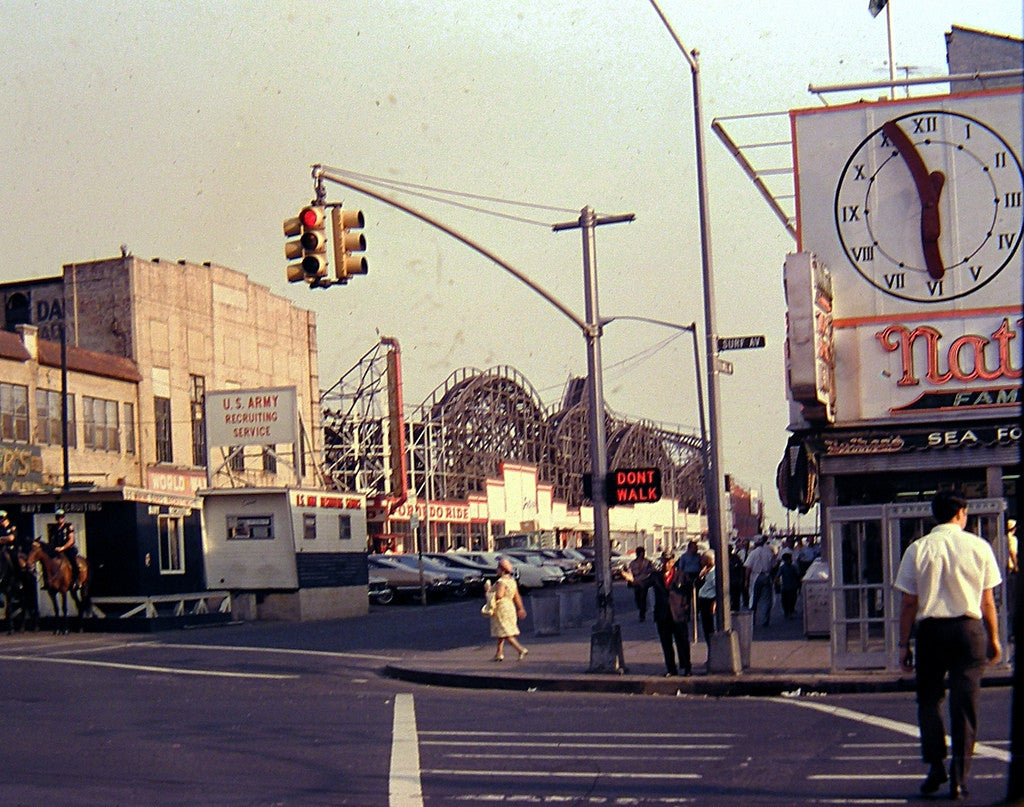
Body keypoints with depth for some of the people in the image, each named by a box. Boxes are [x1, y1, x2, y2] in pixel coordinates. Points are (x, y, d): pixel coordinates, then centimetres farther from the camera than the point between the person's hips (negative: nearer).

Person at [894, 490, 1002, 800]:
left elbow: (908, 603, -1)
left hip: (930, 630, 0)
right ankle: (959, 776, 3)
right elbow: (987, 602, 4)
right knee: (964, 704, 5)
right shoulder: (979, 547, 0)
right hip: (969, 629, 0)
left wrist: (904, 644, 5)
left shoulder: (917, 550, -2)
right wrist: (993, 638, 14)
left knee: (929, 699, 15)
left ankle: (935, 764, 5)